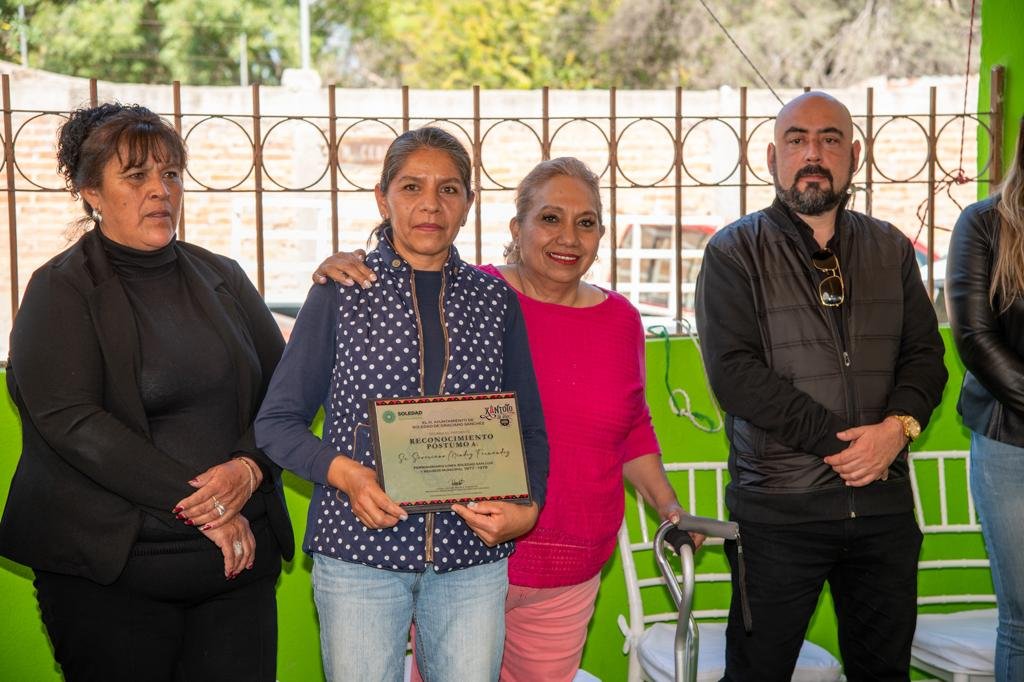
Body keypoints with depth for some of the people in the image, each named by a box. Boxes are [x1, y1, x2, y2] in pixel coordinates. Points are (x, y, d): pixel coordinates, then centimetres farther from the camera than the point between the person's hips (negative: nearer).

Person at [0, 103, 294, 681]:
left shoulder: (224, 280, 12)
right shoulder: (60, 292, -2)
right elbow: (70, 422, -13)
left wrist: (248, 469, -12)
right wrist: (195, 500, -16)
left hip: (238, 558, 4)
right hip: (111, 570, -4)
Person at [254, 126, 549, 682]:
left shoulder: (495, 300, 8)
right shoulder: (340, 292, 1)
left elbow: (528, 428, 12)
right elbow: (276, 421, 1)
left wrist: (526, 506, -7)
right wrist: (341, 472, -17)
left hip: (472, 555, 2)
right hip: (360, 551, -2)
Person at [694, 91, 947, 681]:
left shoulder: (890, 249, 11)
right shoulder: (735, 253, -3)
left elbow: (924, 354, 8)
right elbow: (733, 372, -13)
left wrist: (899, 426, -13)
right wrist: (840, 439, -17)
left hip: (884, 501, 4)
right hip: (778, 505, -4)